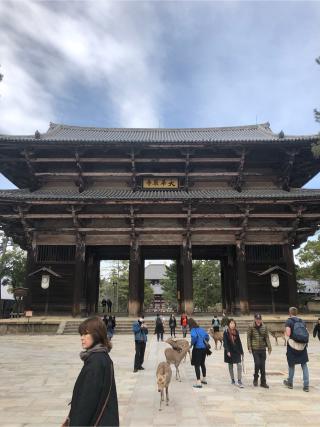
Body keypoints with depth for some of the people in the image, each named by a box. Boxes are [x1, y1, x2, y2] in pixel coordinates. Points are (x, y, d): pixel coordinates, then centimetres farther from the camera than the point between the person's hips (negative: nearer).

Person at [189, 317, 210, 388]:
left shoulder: (193, 330, -10)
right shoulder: (201, 329, 10)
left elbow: (194, 337, -29)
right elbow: (207, 336, 13)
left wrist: (192, 343, -13)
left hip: (197, 348, -7)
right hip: (204, 348, 7)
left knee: (197, 365, 1)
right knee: (202, 364, 23)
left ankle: (198, 383, 1)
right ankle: (204, 379, 37)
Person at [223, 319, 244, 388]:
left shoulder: (236, 332, 3)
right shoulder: (226, 332, -7)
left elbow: (239, 342, 7)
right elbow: (225, 343, -10)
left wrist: (241, 351, 6)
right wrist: (227, 351, -18)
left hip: (237, 351, 2)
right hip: (230, 351, -2)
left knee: (239, 365, -8)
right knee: (230, 366, 9)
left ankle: (239, 381, -3)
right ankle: (232, 380, 23)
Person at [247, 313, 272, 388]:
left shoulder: (264, 327, 3)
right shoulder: (251, 327, -5)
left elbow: (267, 337, 5)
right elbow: (248, 337, -2)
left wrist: (269, 347, -2)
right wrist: (249, 348, -6)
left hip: (263, 349, 3)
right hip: (255, 349, -3)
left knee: (263, 366, 7)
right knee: (257, 364, -9)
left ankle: (263, 382, 18)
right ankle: (255, 379, 15)